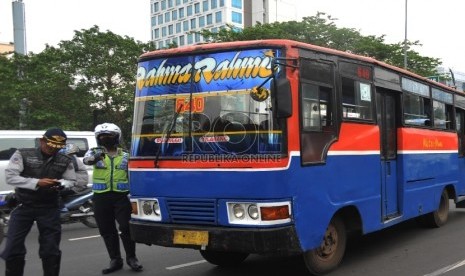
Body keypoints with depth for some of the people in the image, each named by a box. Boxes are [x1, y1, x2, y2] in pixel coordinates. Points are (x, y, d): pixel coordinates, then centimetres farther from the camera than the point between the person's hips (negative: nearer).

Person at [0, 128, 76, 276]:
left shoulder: (65, 161, 3)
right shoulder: (22, 154, -5)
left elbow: (71, 181, 11)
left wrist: (60, 184, -15)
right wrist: (36, 183, -24)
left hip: (49, 208, 1)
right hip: (23, 207, -1)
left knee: (51, 249, 6)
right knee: (13, 247, 1)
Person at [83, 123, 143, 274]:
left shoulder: (125, 156, 10)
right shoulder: (94, 152, 4)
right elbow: (87, 160, -20)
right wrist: (95, 157, -43)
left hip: (121, 196, 0)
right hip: (101, 197, 1)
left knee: (126, 228, -5)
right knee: (107, 231, 7)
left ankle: (131, 257, 12)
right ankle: (115, 260, 18)